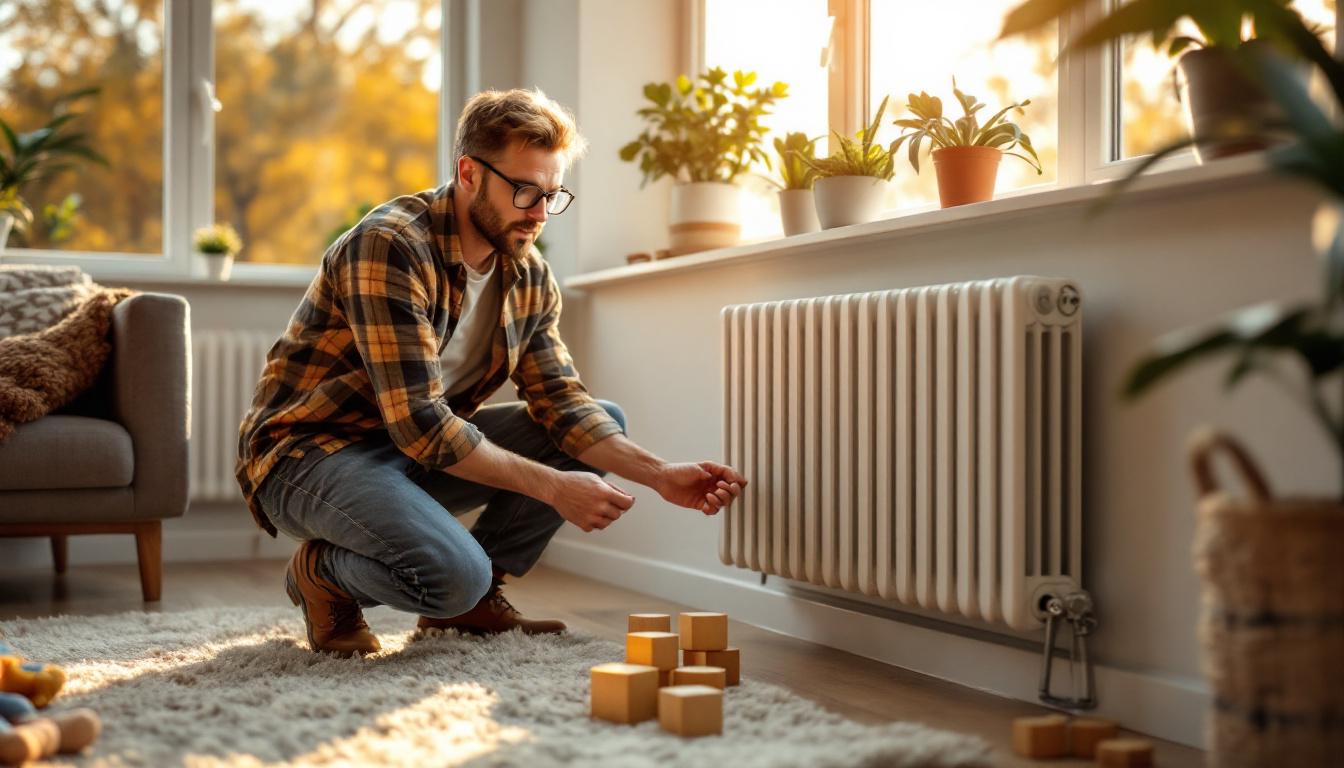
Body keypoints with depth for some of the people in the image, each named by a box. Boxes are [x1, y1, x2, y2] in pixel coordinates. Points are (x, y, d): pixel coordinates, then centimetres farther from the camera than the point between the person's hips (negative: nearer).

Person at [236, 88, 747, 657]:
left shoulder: (530, 279, 2)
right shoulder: (389, 246, -24)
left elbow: (563, 402, 0)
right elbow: (419, 423, -28)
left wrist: (660, 475, -15)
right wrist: (552, 487, -27)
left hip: (424, 451, 8)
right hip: (309, 453, -8)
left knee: (604, 422, -2)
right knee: (456, 574, -34)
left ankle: (473, 597, 3)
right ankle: (325, 572, -1)